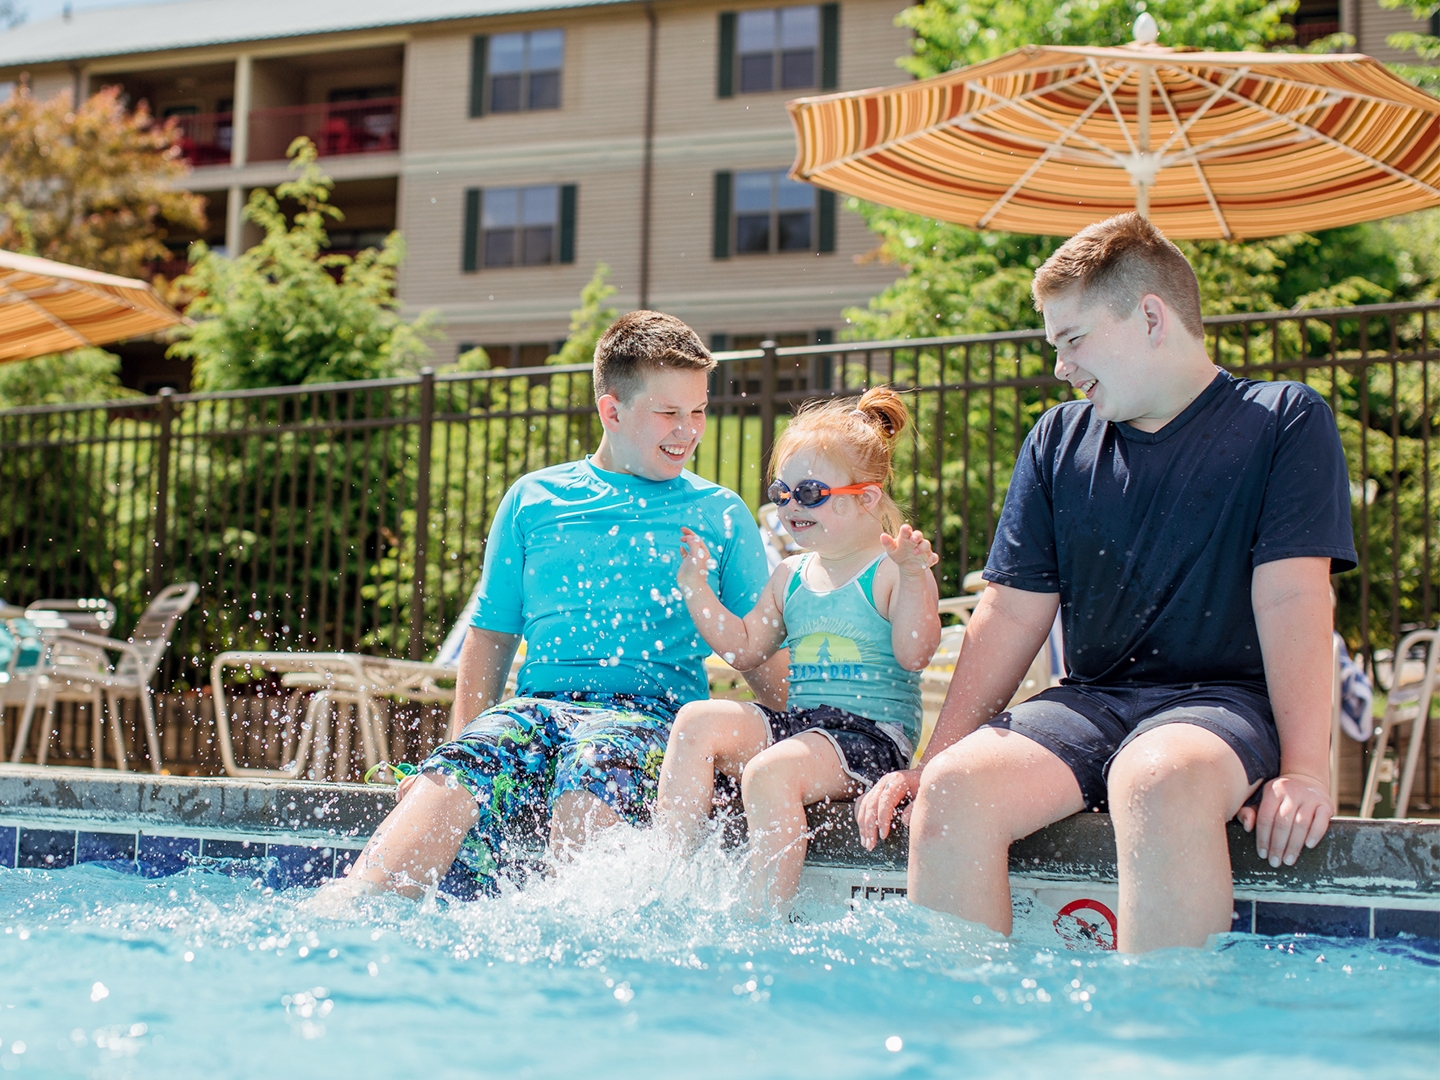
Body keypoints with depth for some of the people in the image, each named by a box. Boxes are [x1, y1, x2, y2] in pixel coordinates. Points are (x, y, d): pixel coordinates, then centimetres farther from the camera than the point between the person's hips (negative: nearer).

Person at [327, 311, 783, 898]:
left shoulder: (721, 515, 15)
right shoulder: (533, 499, 18)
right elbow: (491, 635, 20)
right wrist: (459, 745, 8)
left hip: (650, 712, -1)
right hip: (536, 704, 1)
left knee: (590, 790, -38)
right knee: (448, 785, -31)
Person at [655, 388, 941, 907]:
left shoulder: (893, 572, -4)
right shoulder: (790, 576, 17)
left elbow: (914, 654, -16)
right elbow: (745, 650, 21)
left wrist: (912, 575, -27)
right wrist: (696, 587, 13)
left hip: (873, 733, -7)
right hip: (796, 721, 7)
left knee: (771, 771, -31)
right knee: (697, 720, -13)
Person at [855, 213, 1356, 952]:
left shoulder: (1283, 421, 1)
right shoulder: (1059, 440, 14)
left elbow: (1291, 598, -9)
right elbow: (1013, 613, 12)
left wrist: (1303, 770, -20)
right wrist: (929, 760, 5)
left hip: (1226, 699, -4)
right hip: (1090, 700, 5)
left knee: (1157, 779, -38)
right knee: (953, 785, -24)